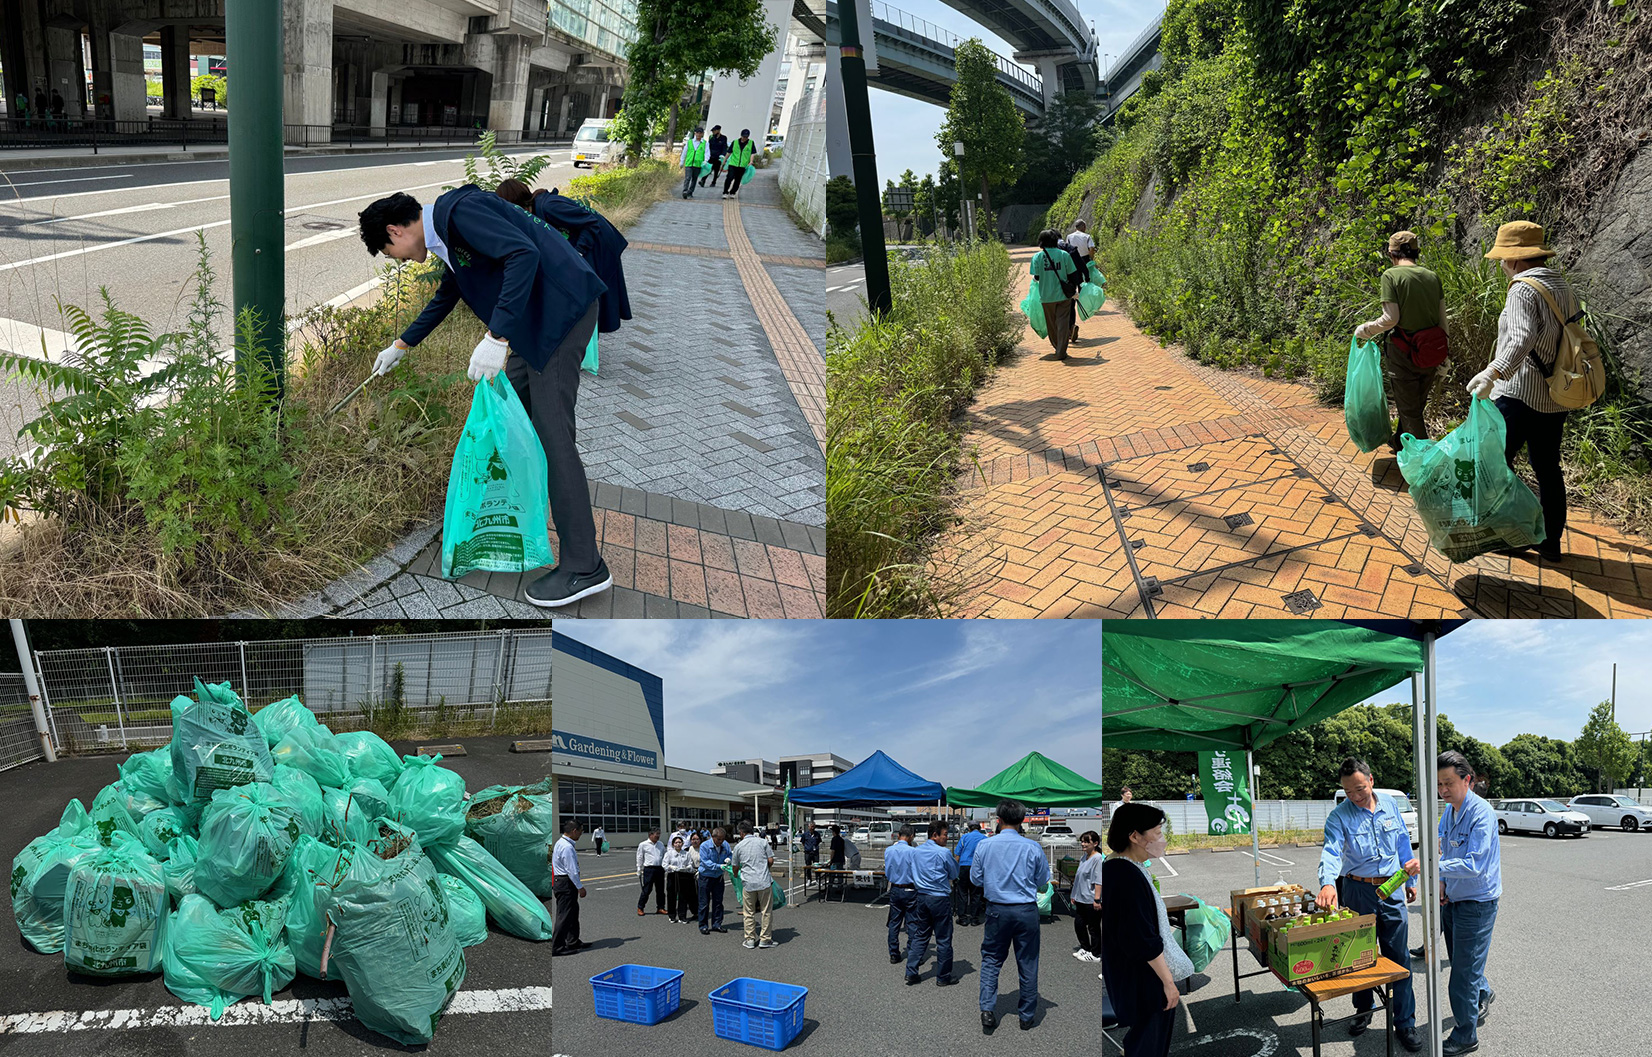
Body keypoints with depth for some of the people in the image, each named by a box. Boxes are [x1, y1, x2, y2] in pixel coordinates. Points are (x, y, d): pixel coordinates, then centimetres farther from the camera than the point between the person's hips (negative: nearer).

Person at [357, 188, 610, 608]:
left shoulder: (459, 211, -13)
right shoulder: (445, 231, 20)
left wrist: (497, 337, -30)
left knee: (550, 431, -12)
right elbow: (446, 297, 37)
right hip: (534, 317, 11)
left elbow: (523, 254, -28)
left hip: (560, 307, -11)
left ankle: (583, 566, -10)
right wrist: (401, 345, 47)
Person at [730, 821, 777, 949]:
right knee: (766, 911, 7)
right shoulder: (762, 842, 3)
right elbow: (771, 861, 1)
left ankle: (750, 940, 13)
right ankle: (765, 939, 8)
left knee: (749, 913, 11)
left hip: (748, 883, 1)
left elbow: (735, 867, 13)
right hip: (764, 881, 0)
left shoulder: (739, 846, 4)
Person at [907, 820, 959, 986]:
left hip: (921, 897, 6)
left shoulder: (915, 851, 4)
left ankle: (911, 972, 14)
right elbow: (954, 875, -2)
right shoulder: (944, 853, -14)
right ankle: (943, 977, 11)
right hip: (940, 898, -6)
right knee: (943, 939, 4)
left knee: (920, 935, 15)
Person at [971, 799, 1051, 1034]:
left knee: (991, 959, 14)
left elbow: (975, 878, 4)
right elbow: (1043, 880, 4)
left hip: (998, 910, 1)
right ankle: (1027, 1016, 20)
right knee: (1027, 963, 12)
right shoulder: (1033, 847, -9)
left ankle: (987, 1009, -1)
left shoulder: (984, 845, -6)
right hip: (1026, 911, -1)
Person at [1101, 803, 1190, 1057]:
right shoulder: (1129, 877, -28)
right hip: (1143, 979, -10)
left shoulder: (1113, 866, 3)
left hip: (1127, 971, 10)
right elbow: (1144, 940, -26)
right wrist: (1168, 981, -19)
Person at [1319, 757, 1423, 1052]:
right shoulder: (1339, 816, -11)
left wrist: (1410, 880, 15)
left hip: (1391, 890, 2)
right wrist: (1327, 883, -44)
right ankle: (1364, 1010, 31)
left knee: (1398, 957, 3)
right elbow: (1331, 851, -27)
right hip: (1358, 891, -2)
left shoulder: (1389, 804, 0)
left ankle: (1404, 1023, 12)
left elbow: (1403, 843, 13)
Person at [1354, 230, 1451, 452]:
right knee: (1416, 405, 24)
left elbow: (1391, 319, -17)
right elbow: (1442, 320, 7)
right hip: (1430, 353, 6)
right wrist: (1442, 357, 15)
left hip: (1403, 354, -6)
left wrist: (1364, 330, 0)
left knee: (1410, 411, 9)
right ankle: (1399, 443, 45)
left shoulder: (1391, 276, -11)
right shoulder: (1432, 277, 5)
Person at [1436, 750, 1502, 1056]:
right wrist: (1442, 881, 5)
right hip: (1453, 899, 8)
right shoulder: (1448, 811, 5)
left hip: (1477, 902, -8)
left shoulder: (1481, 814, -23)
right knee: (1459, 960, 22)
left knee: (1463, 972, -2)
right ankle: (1483, 994, 48)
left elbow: (1474, 865, -31)